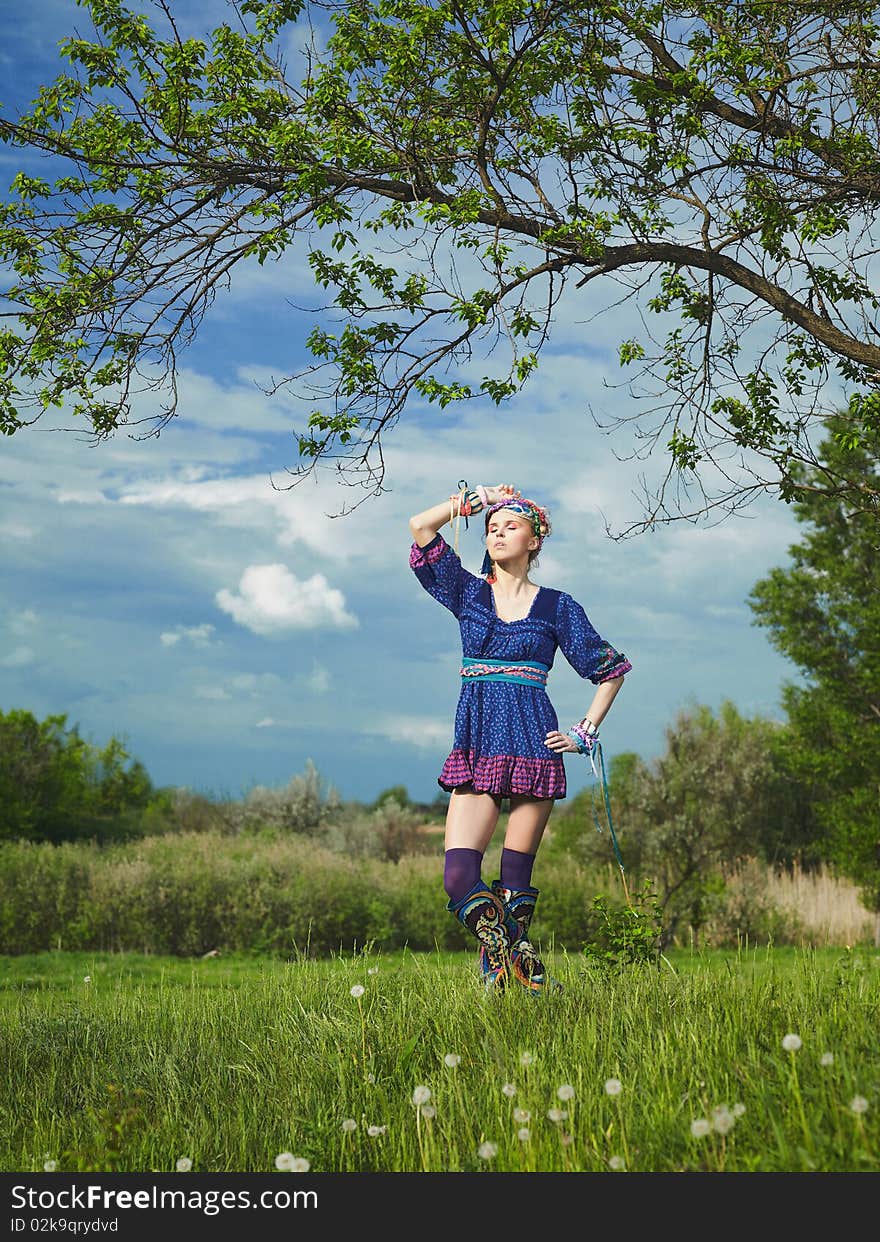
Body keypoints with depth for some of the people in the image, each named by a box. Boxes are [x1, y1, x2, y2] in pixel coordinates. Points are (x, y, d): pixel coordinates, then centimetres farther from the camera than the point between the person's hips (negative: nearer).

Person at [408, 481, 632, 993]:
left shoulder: (557, 606, 7)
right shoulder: (469, 592, 11)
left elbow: (612, 669, 13)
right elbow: (420, 527, 2)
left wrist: (585, 733, 6)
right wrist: (477, 498, 10)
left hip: (533, 741, -2)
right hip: (476, 746, 2)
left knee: (517, 875, 1)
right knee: (459, 874, -11)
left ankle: (501, 970, 14)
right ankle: (521, 962, 5)